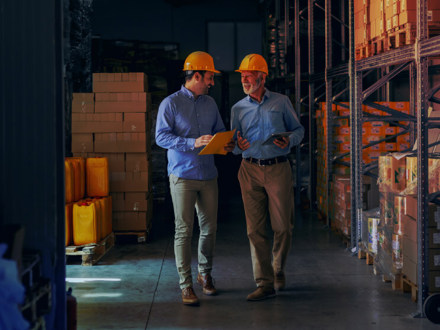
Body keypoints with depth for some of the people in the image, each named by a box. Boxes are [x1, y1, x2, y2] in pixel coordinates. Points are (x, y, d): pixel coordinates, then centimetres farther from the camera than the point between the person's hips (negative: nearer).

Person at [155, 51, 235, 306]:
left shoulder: (210, 104, 14)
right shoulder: (171, 103, -4)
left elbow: (220, 131, 19)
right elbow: (161, 137, -13)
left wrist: (227, 144, -5)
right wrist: (193, 143, -23)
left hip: (208, 175, 5)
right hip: (182, 175, -5)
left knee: (210, 228, 8)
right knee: (184, 230, -5)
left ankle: (205, 274, 28)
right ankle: (186, 284, 1)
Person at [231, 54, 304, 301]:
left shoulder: (281, 102, 5)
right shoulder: (238, 109, 10)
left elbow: (298, 129, 10)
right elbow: (234, 146, 12)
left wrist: (289, 141, -11)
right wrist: (239, 146, -11)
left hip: (278, 169, -1)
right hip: (250, 171, 1)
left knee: (283, 226, 1)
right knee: (256, 228, -3)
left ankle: (278, 269, 26)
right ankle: (265, 283, 1)